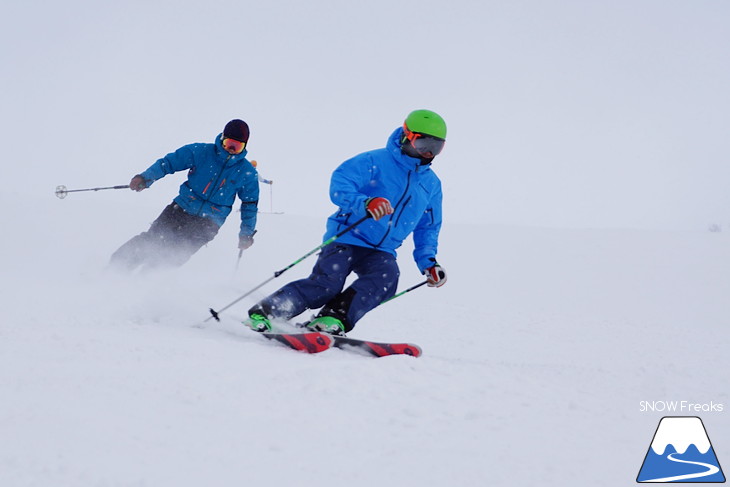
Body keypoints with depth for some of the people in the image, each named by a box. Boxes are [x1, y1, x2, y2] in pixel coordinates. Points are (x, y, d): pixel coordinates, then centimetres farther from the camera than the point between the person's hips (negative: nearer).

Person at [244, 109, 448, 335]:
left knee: (387, 276, -28)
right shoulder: (375, 161, -7)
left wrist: (428, 262, 11)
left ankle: (333, 318, -32)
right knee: (327, 283, -22)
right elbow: (339, 187, -17)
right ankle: (261, 313, -11)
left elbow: (428, 227, 25)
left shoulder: (431, 184, 12)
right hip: (347, 238, -5)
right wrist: (365, 203, -36)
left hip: (380, 251, 5)